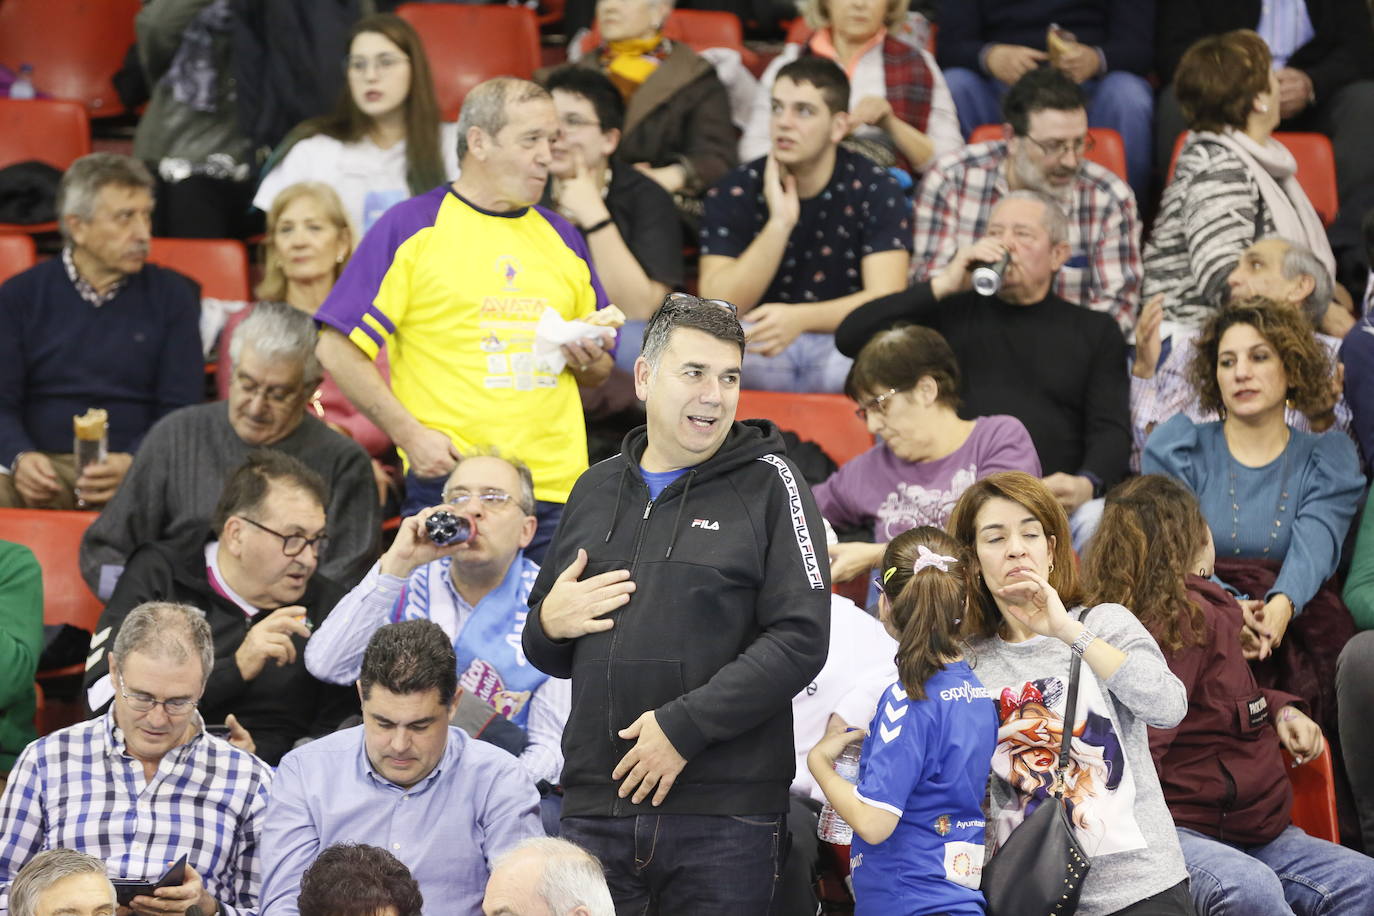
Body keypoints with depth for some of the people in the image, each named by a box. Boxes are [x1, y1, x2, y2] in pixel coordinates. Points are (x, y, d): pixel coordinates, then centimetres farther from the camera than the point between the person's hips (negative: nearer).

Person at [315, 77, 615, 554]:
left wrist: (589, 361, 2)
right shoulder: (410, 228, 1)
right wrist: (410, 434, -11)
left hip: (559, 488, 5)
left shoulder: (561, 238, 18)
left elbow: (599, 372, 26)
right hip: (449, 484, -4)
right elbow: (339, 350, -4)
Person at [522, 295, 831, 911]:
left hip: (725, 813, -4)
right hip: (595, 806, 4)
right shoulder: (597, 490, 17)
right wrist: (548, 626, 1)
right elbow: (549, 655, 25)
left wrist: (683, 726, -15)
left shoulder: (769, 485, 3)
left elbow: (800, 640, -9)